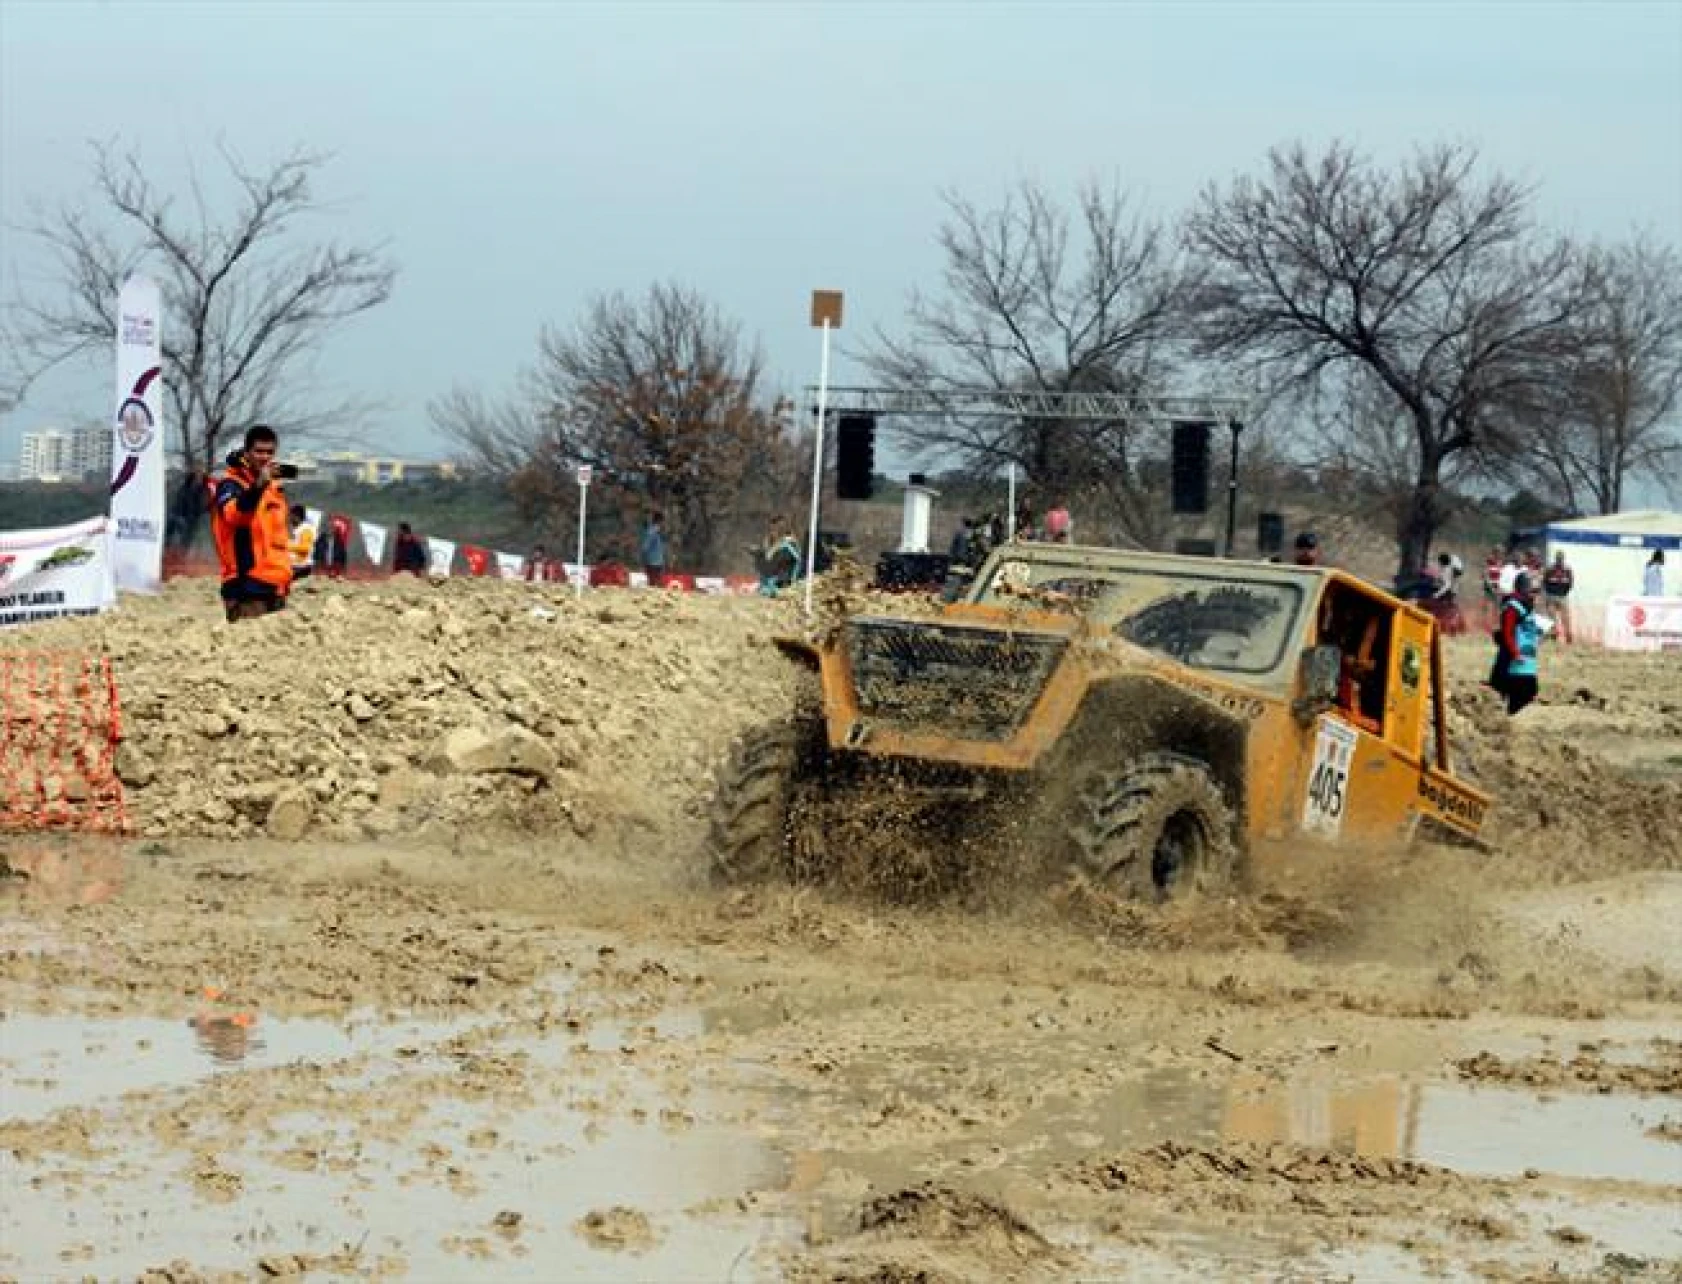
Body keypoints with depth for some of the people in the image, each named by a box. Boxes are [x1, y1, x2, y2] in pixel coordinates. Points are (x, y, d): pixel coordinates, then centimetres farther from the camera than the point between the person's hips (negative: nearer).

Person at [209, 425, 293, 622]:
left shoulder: (275, 486, 19)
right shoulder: (230, 484, -7)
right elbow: (234, 514, -29)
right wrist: (259, 485, -42)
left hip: (276, 583, 9)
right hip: (247, 582, -9)